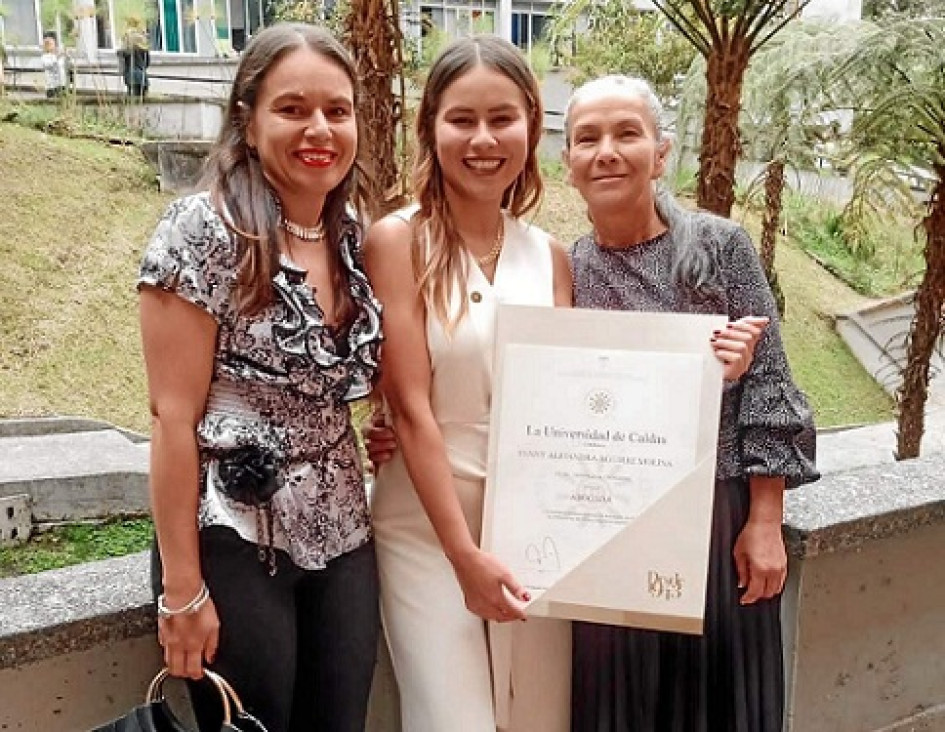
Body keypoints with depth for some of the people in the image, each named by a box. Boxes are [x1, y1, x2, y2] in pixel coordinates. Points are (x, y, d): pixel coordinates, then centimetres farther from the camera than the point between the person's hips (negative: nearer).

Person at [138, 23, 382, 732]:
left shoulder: (354, 239, 5)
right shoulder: (203, 228, -12)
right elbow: (173, 417, -14)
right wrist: (183, 588, -14)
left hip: (342, 542, 6)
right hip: (235, 544, -5)